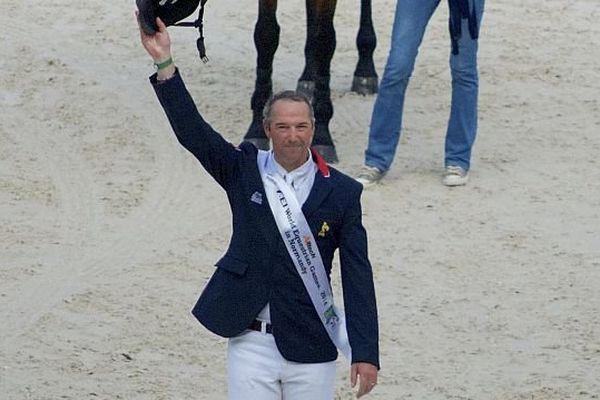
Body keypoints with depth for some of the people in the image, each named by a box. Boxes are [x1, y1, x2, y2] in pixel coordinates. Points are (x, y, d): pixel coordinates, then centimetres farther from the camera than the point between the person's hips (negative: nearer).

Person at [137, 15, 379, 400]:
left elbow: (358, 276, -3)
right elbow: (192, 130, -7)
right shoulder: (244, 171, 3)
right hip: (250, 342, 1)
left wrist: (366, 352, -9)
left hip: (310, 349, -1)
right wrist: (164, 63, -18)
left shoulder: (342, 192, -2)